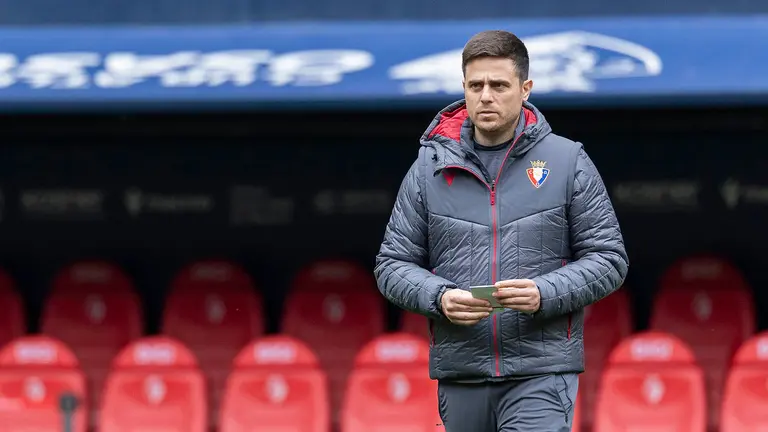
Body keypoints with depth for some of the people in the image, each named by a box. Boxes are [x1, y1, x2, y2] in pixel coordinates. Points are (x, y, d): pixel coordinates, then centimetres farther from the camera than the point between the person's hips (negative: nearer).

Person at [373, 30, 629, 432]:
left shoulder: (568, 162, 3)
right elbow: (392, 265, 10)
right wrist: (439, 298, -12)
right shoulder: (429, 168, 7)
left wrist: (544, 294, -15)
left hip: (542, 372, -3)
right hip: (459, 375, 3)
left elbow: (608, 258, 2)